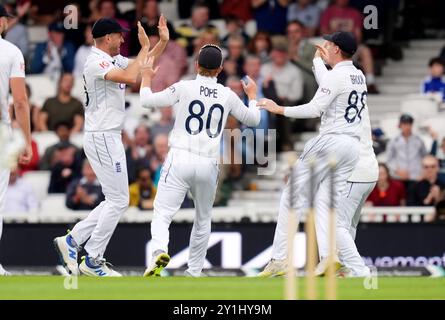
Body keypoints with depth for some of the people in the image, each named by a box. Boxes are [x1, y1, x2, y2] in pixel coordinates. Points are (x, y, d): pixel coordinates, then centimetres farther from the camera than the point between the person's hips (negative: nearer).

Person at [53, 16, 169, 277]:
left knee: (116, 201, 13)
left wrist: (163, 42, 8)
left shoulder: (115, 60, 13)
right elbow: (130, 77, -30)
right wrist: (145, 48, -19)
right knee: (119, 201, -7)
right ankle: (92, 261, -1)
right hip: (102, 138, -10)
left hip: (110, 138, 10)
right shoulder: (96, 62, -16)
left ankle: (72, 240, 14)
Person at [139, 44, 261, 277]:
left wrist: (147, 77, 16)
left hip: (179, 161, -3)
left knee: (162, 214, -7)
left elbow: (147, 101, -3)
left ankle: (159, 251, -35)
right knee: (203, 220, 21)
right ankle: (194, 271, 23)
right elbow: (253, 119, 22)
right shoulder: (228, 96, 7)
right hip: (208, 165, 3)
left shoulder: (184, 88, -1)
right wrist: (252, 95, 41)